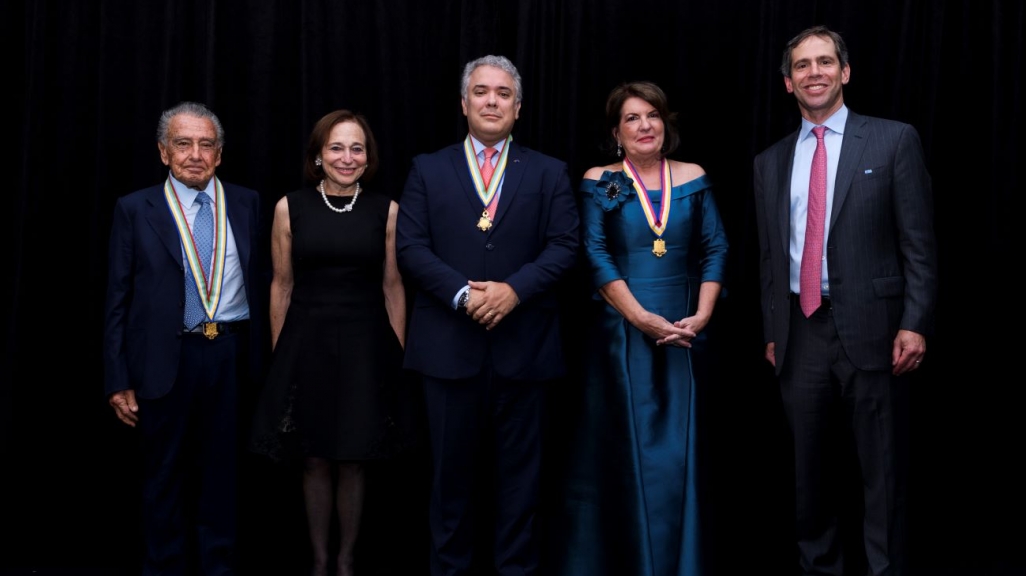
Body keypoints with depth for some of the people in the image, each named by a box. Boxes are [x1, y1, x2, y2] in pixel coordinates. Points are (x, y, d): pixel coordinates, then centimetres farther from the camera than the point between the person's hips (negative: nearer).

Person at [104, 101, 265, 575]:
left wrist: (260, 356, 2)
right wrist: (118, 381, -5)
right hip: (167, 359, -2)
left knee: (222, 473, 12)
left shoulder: (246, 204, 7)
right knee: (165, 476, 10)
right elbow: (117, 301, 0)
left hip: (233, 356, 2)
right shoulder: (135, 210, 0)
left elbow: (259, 282, 9)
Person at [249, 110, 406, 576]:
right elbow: (282, 285, 5)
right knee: (314, 458, 7)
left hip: (364, 345, 0)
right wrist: (278, 352, 4)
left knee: (354, 459, 6)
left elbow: (392, 286, 2)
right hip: (307, 343, 0)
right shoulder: (290, 208, 1)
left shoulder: (386, 211, 1)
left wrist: (400, 354, 0)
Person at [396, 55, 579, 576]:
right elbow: (411, 247, 0)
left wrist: (515, 289, -15)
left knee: (518, 468, 6)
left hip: (522, 343, 0)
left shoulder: (548, 173, 10)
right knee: (452, 468, 7)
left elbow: (563, 246, 0)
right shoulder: (428, 170, 9)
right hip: (450, 342, 0)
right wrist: (463, 294, -14)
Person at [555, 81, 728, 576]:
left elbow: (715, 250, 5)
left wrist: (701, 315, -9)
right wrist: (643, 319, -15)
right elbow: (596, 257, -7)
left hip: (682, 335, 2)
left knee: (677, 453, 5)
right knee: (627, 451, 3)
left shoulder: (693, 180, 8)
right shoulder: (600, 183, 0)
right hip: (621, 333, -2)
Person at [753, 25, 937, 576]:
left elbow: (919, 241, -3)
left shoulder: (894, 140, 0)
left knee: (882, 467, 3)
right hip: (800, 330, 4)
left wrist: (915, 323, -10)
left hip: (869, 326, -4)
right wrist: (772, 332, 12)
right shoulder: (770, 162, 12)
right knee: (809, 465, 11)